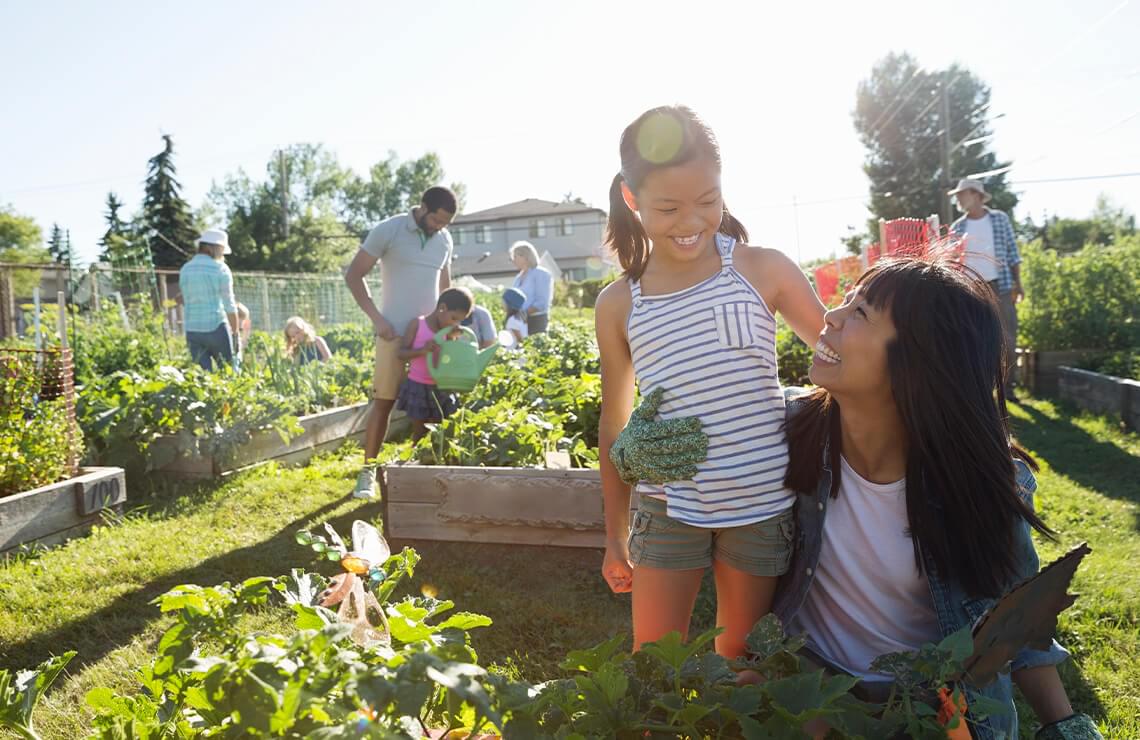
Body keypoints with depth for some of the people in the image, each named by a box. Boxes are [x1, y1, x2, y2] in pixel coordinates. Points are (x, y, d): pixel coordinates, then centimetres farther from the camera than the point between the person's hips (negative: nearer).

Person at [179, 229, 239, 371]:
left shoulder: (184, 269, 10)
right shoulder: (220, 269, -6)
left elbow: (185, 302, 13)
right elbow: (229, 305, -7)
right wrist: (236, 334, -2)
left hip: (192, 330, 5)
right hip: (216, 328, -5)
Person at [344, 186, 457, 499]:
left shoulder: (445, 240, 8)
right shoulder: (388, 230, -7)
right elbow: (353, 275, -5)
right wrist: (377, 318, -12)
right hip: (394, 332, -4)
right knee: (383, 401, -4)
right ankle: (368, 471, 4)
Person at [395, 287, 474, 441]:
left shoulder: (449, 331, 5)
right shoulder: (418, 324, -8)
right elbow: (401, 353, -10)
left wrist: (452, 339, -10)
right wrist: (422, 350, -28)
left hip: (440, 389, 4)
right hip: (418, 387, -4)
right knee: (420, 432, 3)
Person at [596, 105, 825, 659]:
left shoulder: (763, 270, -6)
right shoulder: (618, 305, -2)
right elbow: (614, 423, 7)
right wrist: (614, 536, 11)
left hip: (762, 504, 0)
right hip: (668, 506, 1)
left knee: (741, 664, 17)